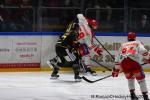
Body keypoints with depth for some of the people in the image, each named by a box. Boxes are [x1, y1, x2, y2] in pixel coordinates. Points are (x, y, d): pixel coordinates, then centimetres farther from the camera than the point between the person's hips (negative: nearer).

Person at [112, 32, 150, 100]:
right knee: (141, 78, 8)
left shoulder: (123, 45, 35)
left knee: (130, 78, 27)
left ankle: (132, 94, 16)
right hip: (133, 61, -4)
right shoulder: (138, 43, 24)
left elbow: (117, 58, 35)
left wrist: (116, 69, 41)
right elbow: (143, 51, 1)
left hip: (123, 62, 4)